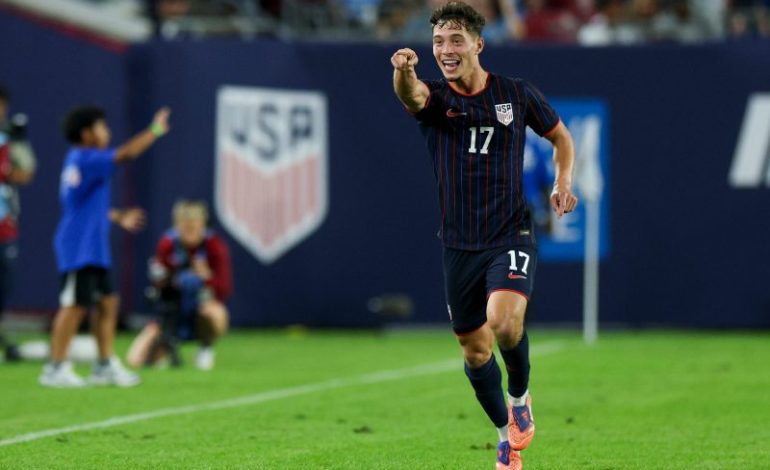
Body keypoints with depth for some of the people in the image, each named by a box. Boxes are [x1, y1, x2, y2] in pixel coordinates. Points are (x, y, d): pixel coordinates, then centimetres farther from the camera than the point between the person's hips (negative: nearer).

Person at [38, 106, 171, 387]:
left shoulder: (78, 162, 16)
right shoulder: (86, 160, -15)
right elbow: (125, 154, -24)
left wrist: (118, 218, 29)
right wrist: (156, 130, -16)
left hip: (93, 249, 10)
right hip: (79, 247, -10)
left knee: (107, 301, 11)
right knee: (75, 306, -9)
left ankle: (106, 366, 16)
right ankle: (56, 369, -7)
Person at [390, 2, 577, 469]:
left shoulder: (517, 93, -1)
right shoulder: (434, 96, -3)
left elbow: (560, 136, 16)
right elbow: (412, 94, -29)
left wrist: (563, 181, -2)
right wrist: (404, 71, -53)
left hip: (511, 236, -2)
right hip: (459, 245, 2)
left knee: (504, 322, -27)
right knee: (475, 350, 10)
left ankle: (520, 397, 3)